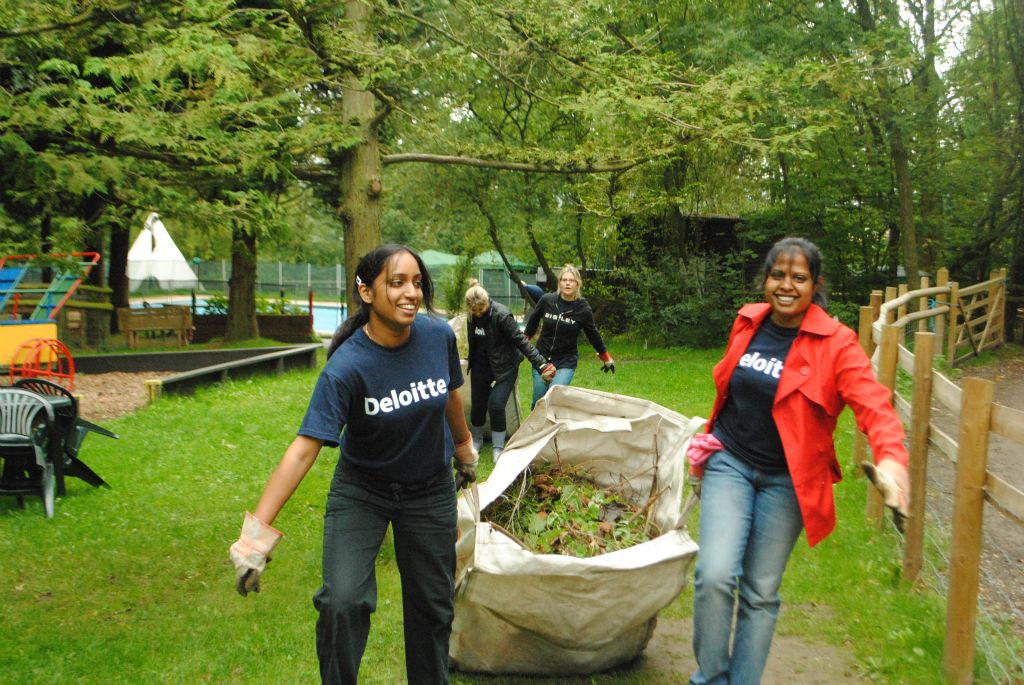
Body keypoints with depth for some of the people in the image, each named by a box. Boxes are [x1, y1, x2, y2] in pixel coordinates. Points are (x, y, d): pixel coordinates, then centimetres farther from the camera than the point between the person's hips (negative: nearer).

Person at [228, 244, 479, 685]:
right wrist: (257, 530, -37)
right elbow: (304, 448, -32)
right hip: (361, 491, -3)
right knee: (342, 602, -16)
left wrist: (464, 449, 20)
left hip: (430, 491, 3)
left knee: (432, 604, 12)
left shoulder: (439, 335, -15)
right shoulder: (346, 367, -27)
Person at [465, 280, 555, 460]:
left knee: (496, 405, -12)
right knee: (478, 403, 8)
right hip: (481, 366, 5)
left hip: (504, 366, -5)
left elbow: (521, 340, -23)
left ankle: (498, 448, 5)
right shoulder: (472, 317, -6)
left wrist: (541, 364, -23)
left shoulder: (501, 315, -24)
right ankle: (476, 440, 31)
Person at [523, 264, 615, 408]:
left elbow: (593, 335, 6)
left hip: (566, 362, -2)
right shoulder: (547, 300, -8)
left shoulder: (583, 309, -9)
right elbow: (533, 321, 12)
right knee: (538, 402, 5)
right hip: (542, 358, 2)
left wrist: (606, 357, 15)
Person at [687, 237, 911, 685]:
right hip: (729, 463, 2)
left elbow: (872, 403, -25)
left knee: (761, 593, 7)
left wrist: (890, 456, -43)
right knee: (715, 574, -12)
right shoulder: (747, 322, 1)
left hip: (785, 479, -2)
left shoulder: (835, 342, -12)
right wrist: (711, 441, 22)